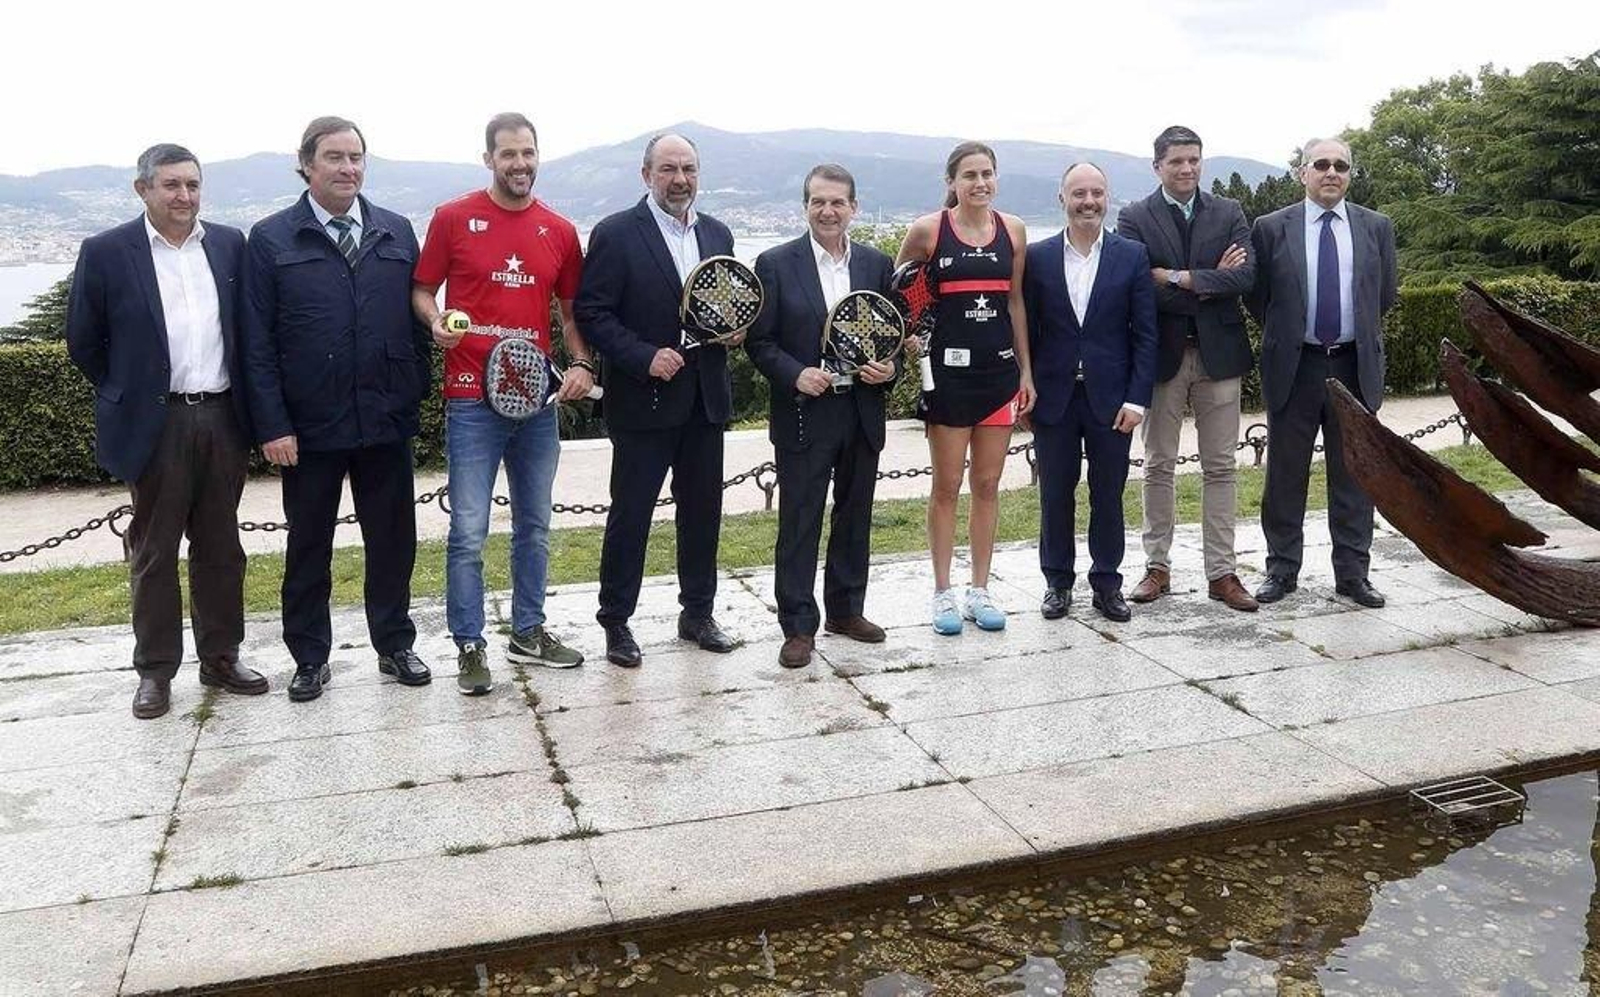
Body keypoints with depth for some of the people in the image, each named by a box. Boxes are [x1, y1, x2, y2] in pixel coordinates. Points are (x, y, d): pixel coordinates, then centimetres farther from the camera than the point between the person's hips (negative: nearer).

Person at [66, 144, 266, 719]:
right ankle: (155, 671, 17)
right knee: (153, 552, 6)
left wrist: (242, 399, 9)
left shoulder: (230, 244, 6)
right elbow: (83, 341, 3)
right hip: (155, 424, -3)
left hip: (223, 418, 3)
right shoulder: (106, 252, -3)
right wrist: (127, 395, 7)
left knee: (220, 546, 11)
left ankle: (221, 658, 23)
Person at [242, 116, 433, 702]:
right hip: (309, 427, -2)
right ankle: (310, 659, 24)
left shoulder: (397, 232, 7)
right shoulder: (270, 239, 0)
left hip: (387, 420, 2)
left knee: (393, 539, 11)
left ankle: (394, 645, 27)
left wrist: (417, 395, 2)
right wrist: (271, 425, -9)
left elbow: (416, 320, 9)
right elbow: (258, 342, -3)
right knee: (308, 545, 10)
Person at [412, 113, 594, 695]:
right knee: (468, 532, -3)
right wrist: (436, 321, -16)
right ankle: (469, 647, 11)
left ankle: (528, 632, 28)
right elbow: (422, 290, 5)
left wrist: (581, 363, -2)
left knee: (534, 525, 13)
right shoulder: (452, 218, -1)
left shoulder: (560, 232, 7)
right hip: (472, 397, -4)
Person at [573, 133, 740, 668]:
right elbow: (591, 313, -10)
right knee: (629, 513, 2)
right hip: (643, 400, -5)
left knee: (703, 510, 13)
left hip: (705, 398, 6)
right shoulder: (615, 234, -7)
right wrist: (645, 357, -20)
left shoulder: (718, 234, 11)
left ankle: (698, 613, 28)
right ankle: (616, 623, 15)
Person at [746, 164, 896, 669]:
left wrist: (889, 369, -7)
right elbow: (759, 340, -4)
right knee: (799, 523, 0)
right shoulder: (776, 264, -3)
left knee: (855, 516, 14)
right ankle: (798, 626, 9)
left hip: (863, 410, 4)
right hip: (804, 414, -4)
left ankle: (846, 609, 29)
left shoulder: (877, 264, 7)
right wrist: (796, 375, -19)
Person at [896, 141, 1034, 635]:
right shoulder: (927, 229, -4)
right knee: (947, 486, 3)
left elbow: (1015, 301, 12)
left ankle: (980, 589, 19)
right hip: (948, 368, -3)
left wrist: (1026, 370, 11)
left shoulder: (1013, 230, 6)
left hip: (1000, 368, 3)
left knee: (988, 484, 9)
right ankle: (943, 592, 14)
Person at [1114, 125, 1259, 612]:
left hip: (1219, 353, 2)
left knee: (1221, 467, 4)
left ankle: (1222, 572, 11)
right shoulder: (1135, 218, 0)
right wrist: (1212, 283, -11)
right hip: (1163, 353, -1)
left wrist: (1181, 278, -15)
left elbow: (1245, 276, -7)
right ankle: (1157, 567, 17)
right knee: (1158, 466, 7)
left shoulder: (1229, 213, 7)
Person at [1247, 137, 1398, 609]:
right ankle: (1282, 570, 17)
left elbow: (1386, 293, 14)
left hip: (1355, 367, 2)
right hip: (1293, 367, -1)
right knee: (1285, 476, 6)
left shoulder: (1377, 227, 5)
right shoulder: (1271, 228, -1)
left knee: (1353, 475, 7)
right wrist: (1285, 335, 7)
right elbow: (1257, 296, 5)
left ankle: (1352, 574, 17)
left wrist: (1359, 333, 14)